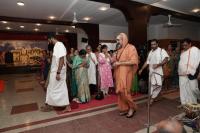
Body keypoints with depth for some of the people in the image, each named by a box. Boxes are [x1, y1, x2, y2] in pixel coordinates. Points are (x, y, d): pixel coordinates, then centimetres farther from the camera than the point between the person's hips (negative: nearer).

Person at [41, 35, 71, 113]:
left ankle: (49, 105, 24)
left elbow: (62, 59, -23)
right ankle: (67, 106, 17)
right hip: (55, 71, 9)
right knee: (62, 89, 10)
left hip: (57, 72, -9)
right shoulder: (57, 46, 14)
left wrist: (58, 73, -24)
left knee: (52, 89, 6)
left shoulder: (59, 45, -16)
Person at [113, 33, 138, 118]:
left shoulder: (131, 48, -7)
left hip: (126, 73, -7)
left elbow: (133, 61, -18)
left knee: (124, 91, -5)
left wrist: (120, 63, -17)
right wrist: (114, 61, 4)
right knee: (119, 92, 8)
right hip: (119, 73, 7)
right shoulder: (119, 49, 15)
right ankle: (124, 109, 22)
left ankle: (132, 107, 17)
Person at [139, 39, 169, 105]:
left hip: (158, 71, -6)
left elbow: (166, 59, -17)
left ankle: (152, 98, 6)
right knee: (152, 85, 11)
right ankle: (152, 98, 24)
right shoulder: (150, 52, 15)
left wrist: (158, 64, -28)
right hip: (151, 71, 6)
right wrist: (141, 69, 13)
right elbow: (147, 62, 17)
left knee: (158, 85, -11)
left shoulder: (161, 50, -4)